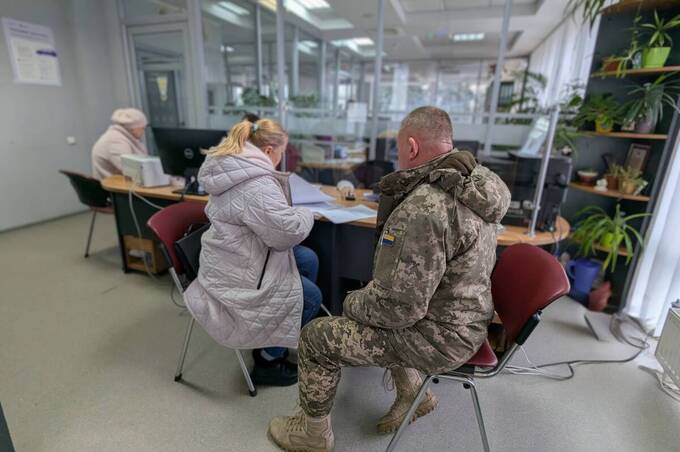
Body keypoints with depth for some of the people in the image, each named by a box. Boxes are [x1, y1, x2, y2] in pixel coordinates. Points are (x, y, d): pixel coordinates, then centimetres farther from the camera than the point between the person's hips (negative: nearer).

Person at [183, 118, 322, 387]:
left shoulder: (233, 167, 6)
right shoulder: (256, 184, -28)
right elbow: (288, 231, -28)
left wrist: (292, 213, 11)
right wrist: (306, 214, -8)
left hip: (234, 258, 10)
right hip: (237, 276, -10)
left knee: (309, 259, 13)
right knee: (311, 298, -1)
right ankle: (266, 363, 15)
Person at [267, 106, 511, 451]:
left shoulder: (423, 211, -32)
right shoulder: (475, 184, 0)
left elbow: (398, 306, -28)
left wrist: (352, 303, -10)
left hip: (439, 336, -9)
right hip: (464, 318, 9)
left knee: (316, 338, 0)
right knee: (367, 313, 28)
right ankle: (414, 394, 32)